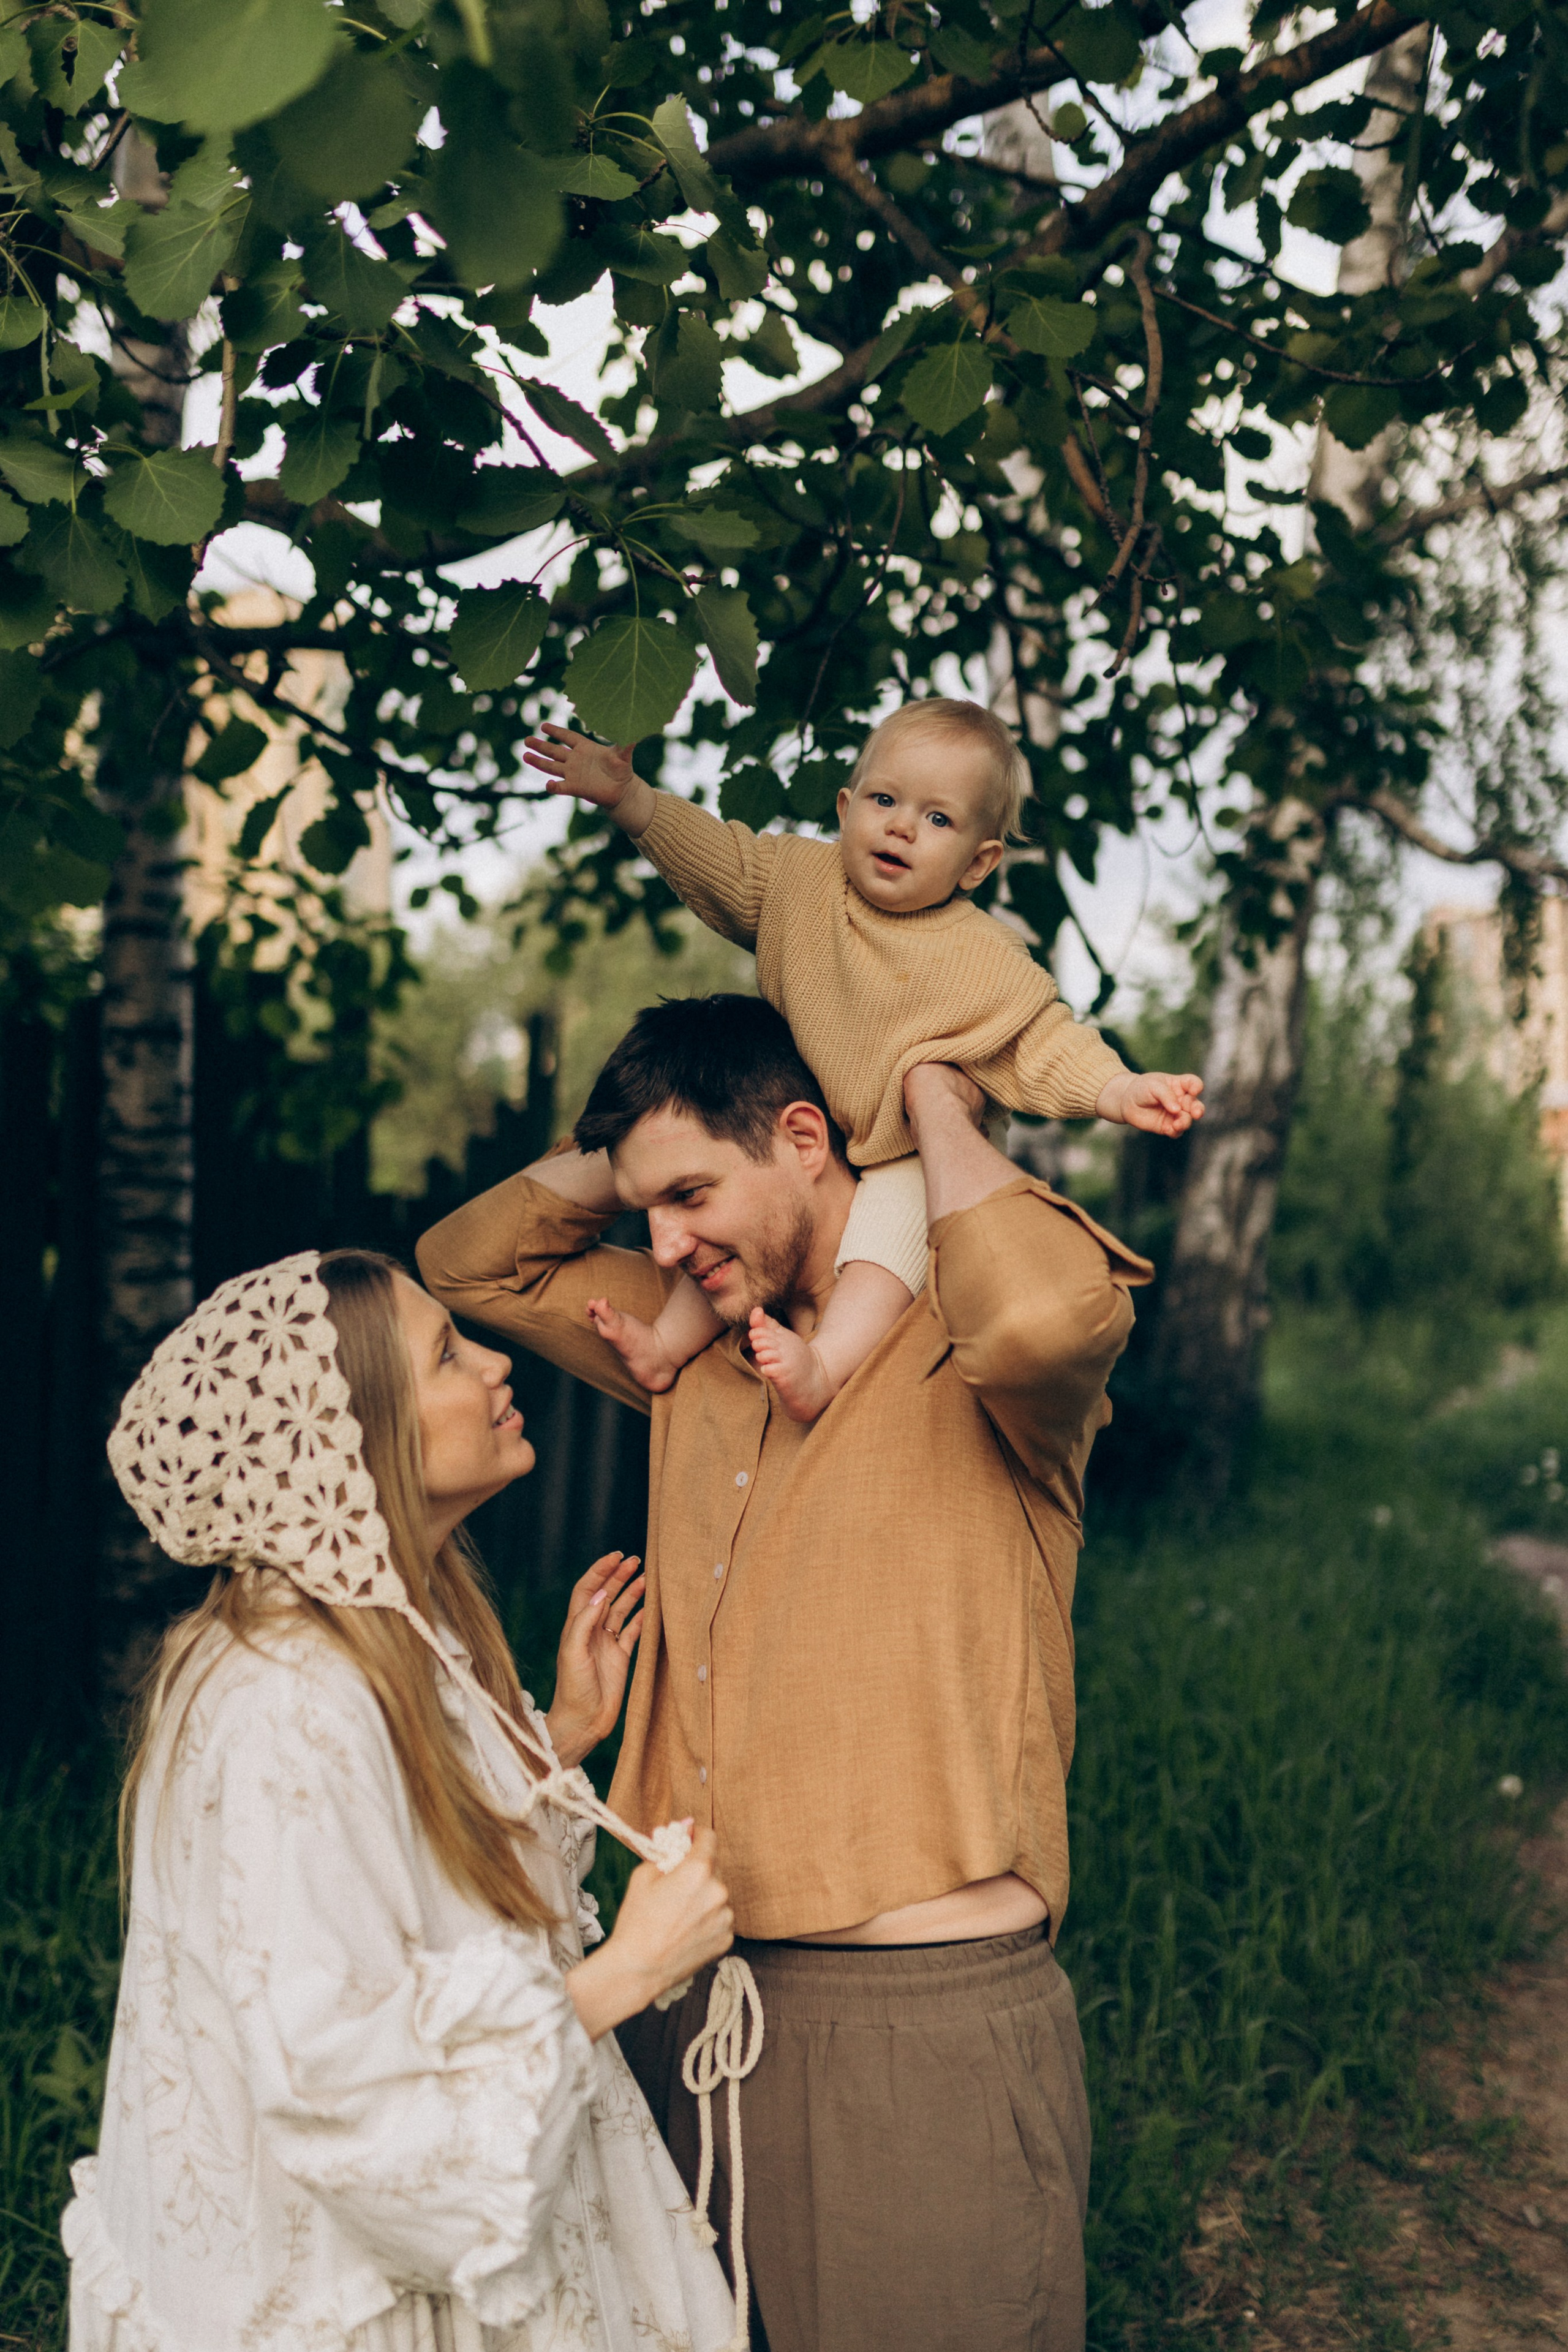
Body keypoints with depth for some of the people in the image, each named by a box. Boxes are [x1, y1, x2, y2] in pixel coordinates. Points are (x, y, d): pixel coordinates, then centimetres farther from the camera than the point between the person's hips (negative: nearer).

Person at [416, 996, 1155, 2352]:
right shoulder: (700, 1347, 12)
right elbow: (475, 1263, 22)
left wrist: (938, 1102, -16)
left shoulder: (960, 1342, -10)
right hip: (689, 2002, 7)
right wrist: (640, 1144, 10)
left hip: (927, 2026, -7)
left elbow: (1048, 1311, -34)